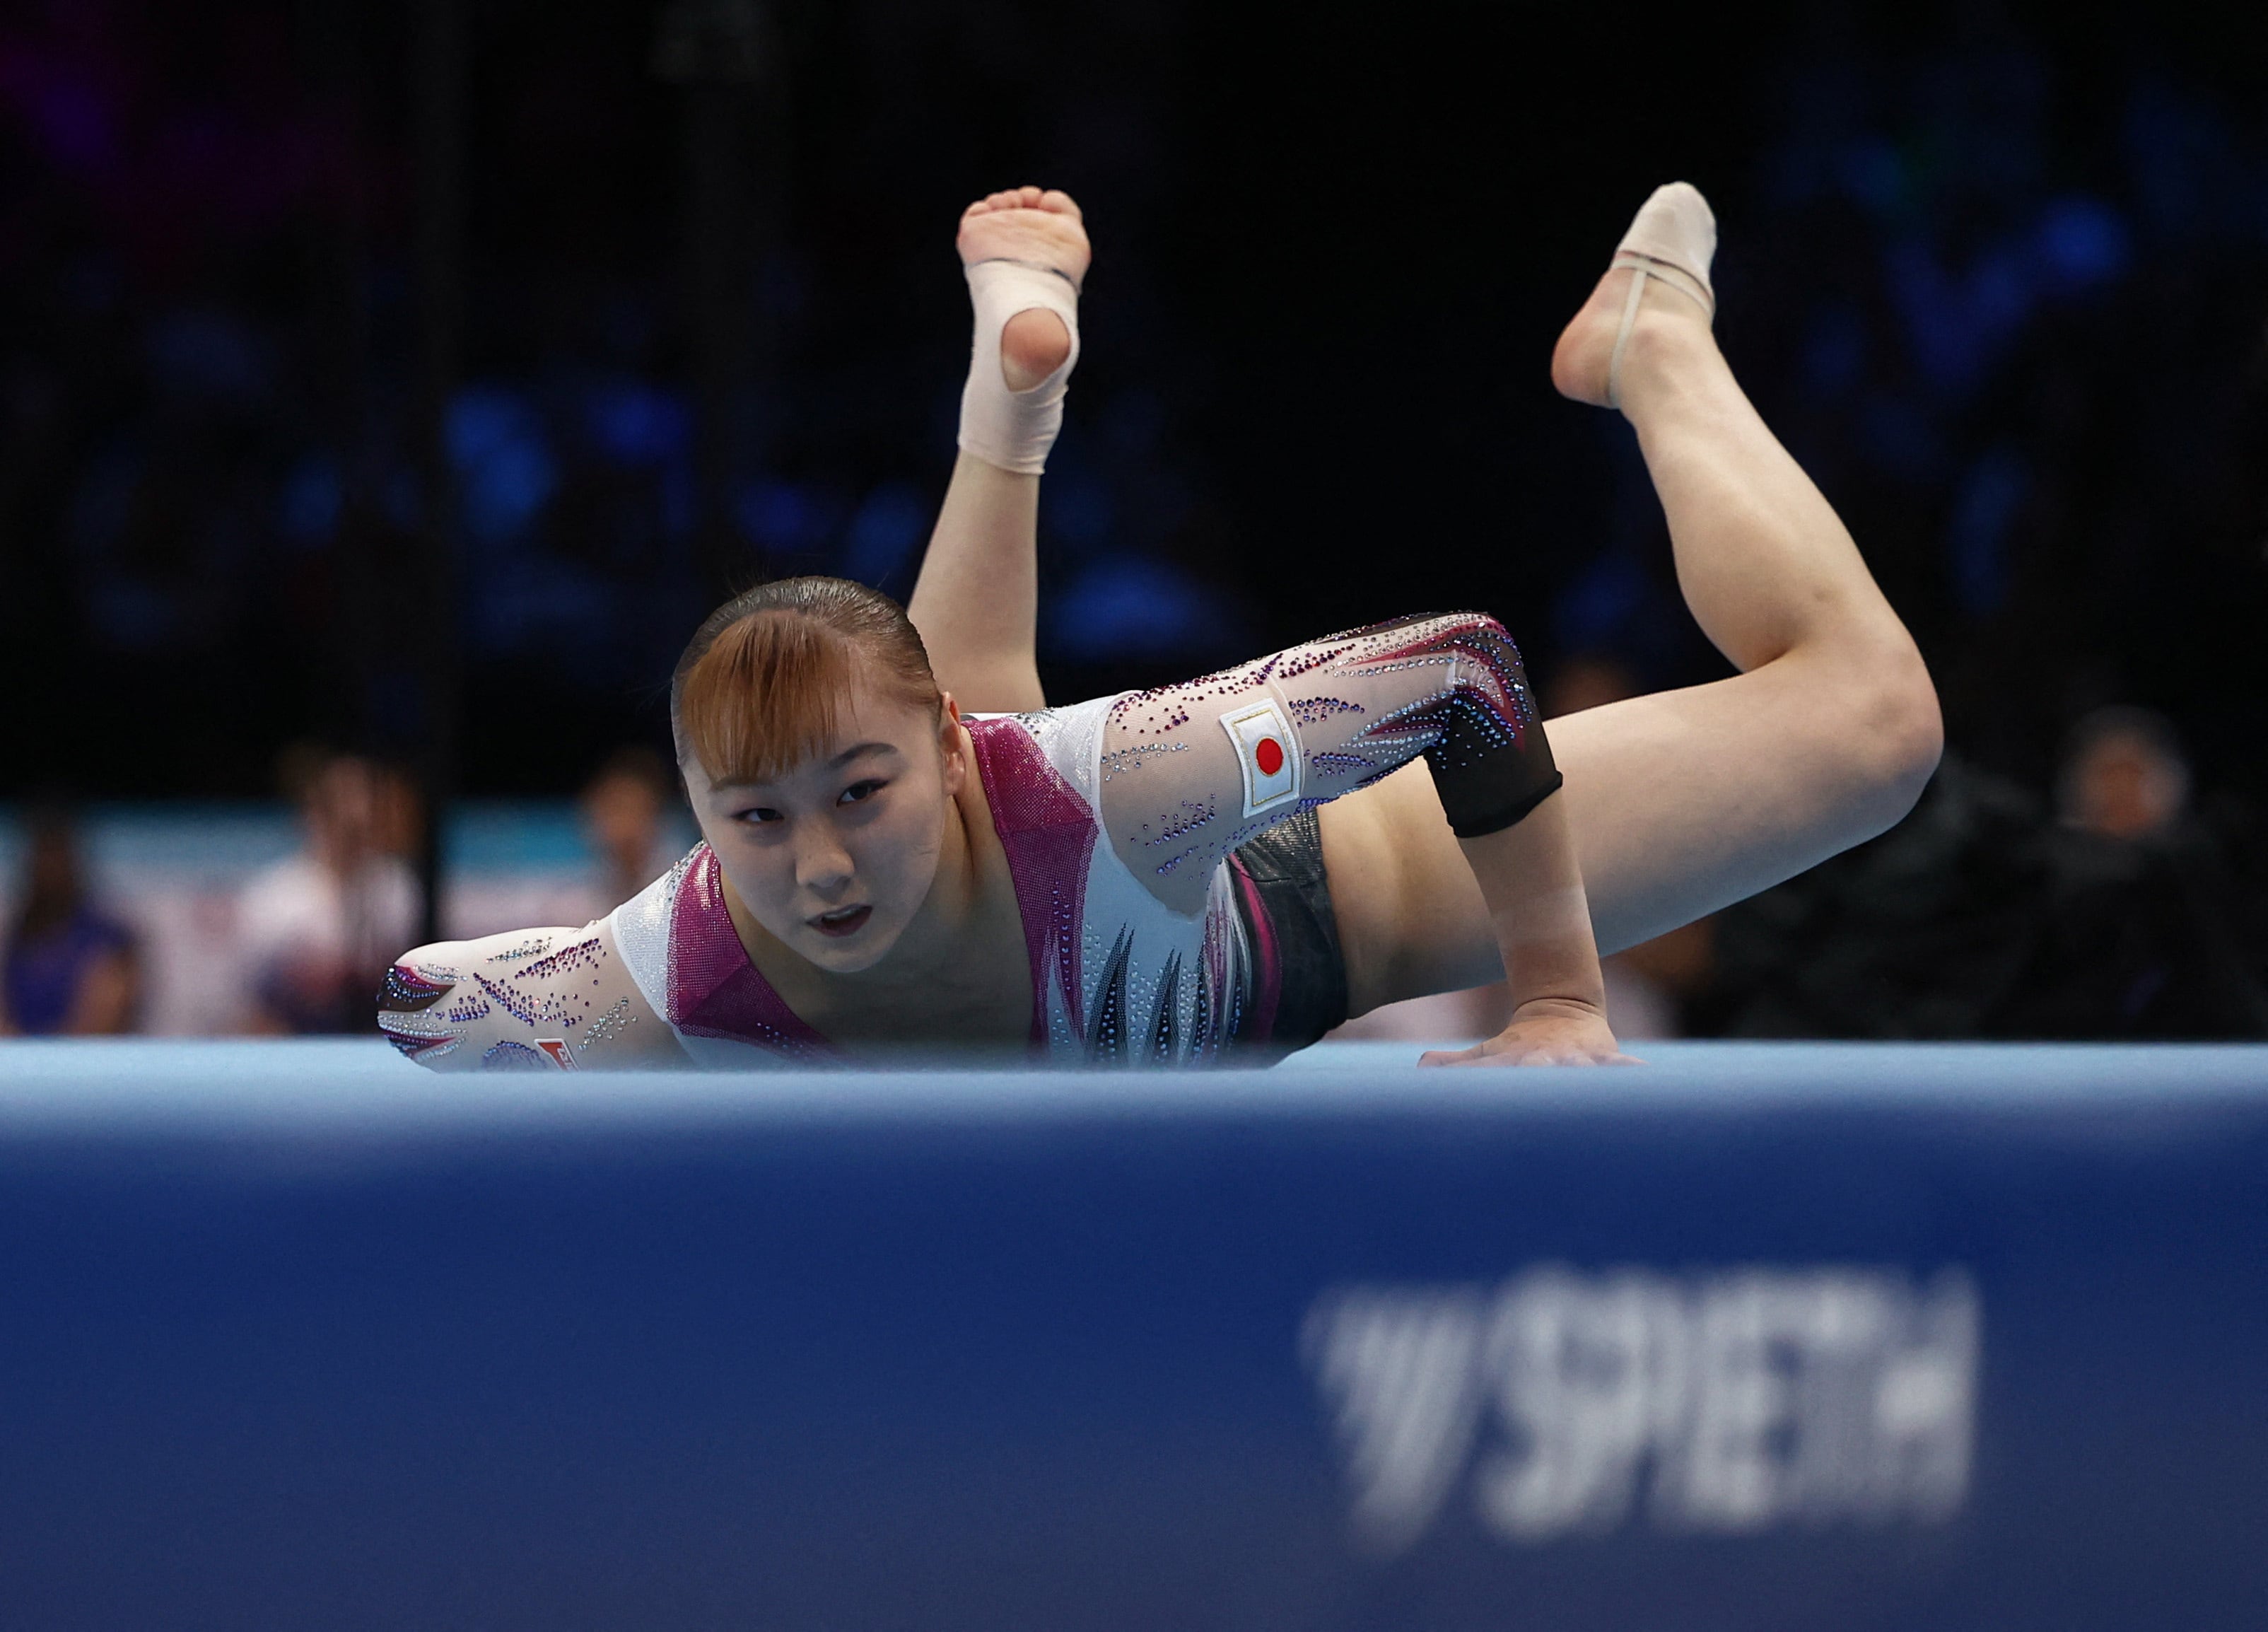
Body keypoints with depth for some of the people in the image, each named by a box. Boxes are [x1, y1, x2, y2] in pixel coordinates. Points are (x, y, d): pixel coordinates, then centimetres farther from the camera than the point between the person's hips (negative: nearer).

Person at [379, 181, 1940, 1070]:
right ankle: (1020, 348, 57)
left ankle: (1658, 353, 29)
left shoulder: (1110, 788, -49)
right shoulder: (663, 996, -42)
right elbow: (406, 999, -22)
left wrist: (1561, 1002, -34)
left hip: (1308, 919, -2)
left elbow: (1463, 663, -39)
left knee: (1866, 715, 2)